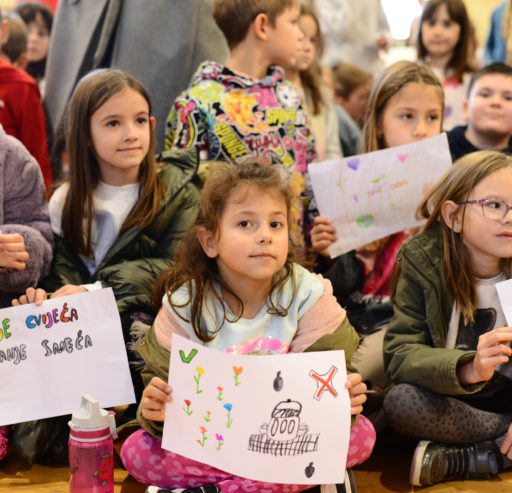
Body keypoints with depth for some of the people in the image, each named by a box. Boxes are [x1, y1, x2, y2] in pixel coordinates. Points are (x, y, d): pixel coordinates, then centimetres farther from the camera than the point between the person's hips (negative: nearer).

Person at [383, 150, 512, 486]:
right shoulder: (421, 262, -12)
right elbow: (400, 354, -21)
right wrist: (468, 370, -41)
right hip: (447, 397, -1)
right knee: (400, 401, -33)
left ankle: (458, 461, -23)